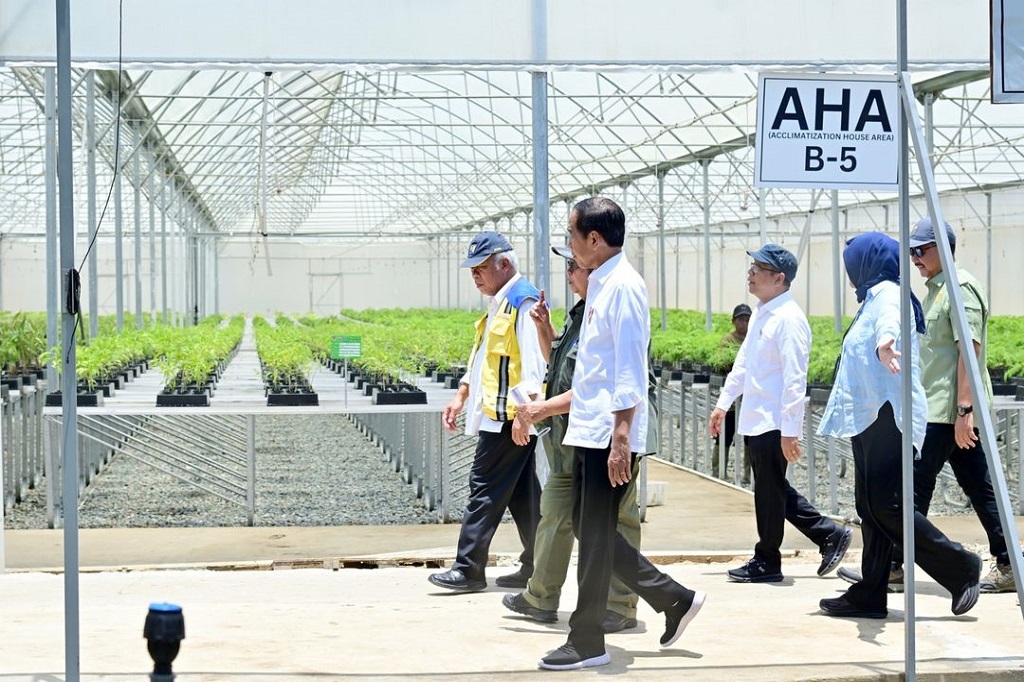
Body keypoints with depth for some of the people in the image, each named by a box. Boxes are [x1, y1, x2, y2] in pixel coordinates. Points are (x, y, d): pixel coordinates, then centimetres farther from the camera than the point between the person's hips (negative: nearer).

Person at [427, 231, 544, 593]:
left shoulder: (523, 300, -13)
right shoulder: (500, 303, 19)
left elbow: (534, 361, -20)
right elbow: (481, 357, 27)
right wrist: (461, 397, 23)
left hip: (508, 416, -10)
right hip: (498, 415, 10)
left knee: (485, 488, -8)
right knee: (522, 493, 12)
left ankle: (468, 570, -5)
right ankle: (536, 566, 16)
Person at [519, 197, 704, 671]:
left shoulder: (623, 286, -14)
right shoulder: (600, 285, 14)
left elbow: (630, 370, -19)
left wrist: (620, 439, -23)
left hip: (609, 436, -10)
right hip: (588, 432, 10)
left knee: (595, 537, -1)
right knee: (587, 528, 13)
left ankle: (586, 643, 8)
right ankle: (673, 599, 20)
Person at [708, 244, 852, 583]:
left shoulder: (789, 319, -17)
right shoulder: (760, 312, 12)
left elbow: (795, 380, -21)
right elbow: (743, 362, 23)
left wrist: (790, 431, -23)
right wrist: (723, 403, 23)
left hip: (774, 423, -9)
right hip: (755, 419, 9)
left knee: (769, 491, 2)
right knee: (774, 490, 15)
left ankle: (766, 561, 14)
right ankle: (829, 533, 24)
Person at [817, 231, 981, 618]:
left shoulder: (887, 293, -9)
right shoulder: (874, 298, 22)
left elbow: (889, 322, -34)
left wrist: (884, 342, -55)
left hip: (887, 416, -10)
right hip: (870, 418, 10)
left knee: (885, 505, -15)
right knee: (870, 507, 6)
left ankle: (959, 568, -7)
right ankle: (869, 596, 6)